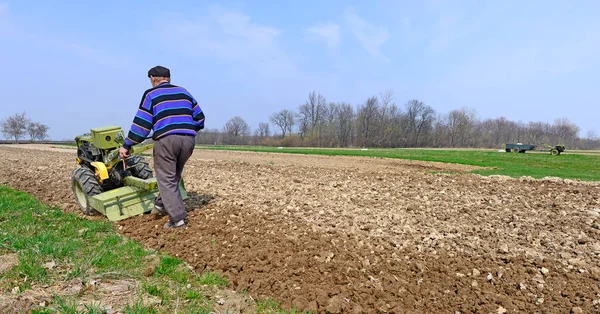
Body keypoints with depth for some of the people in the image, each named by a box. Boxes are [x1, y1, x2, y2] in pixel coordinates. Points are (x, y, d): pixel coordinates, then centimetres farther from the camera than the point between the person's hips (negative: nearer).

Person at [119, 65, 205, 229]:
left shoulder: (151, 94, 8)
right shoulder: (184, 92, 20)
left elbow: (141, 123, 2)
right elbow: (199, 118, 18)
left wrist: (127, 146, 7)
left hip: (166, 140, -5)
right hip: (188, 139, 5)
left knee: (167, 180, 2)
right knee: (173, 176, 22)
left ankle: (178, 218, -2)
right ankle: (161, 204, 33)